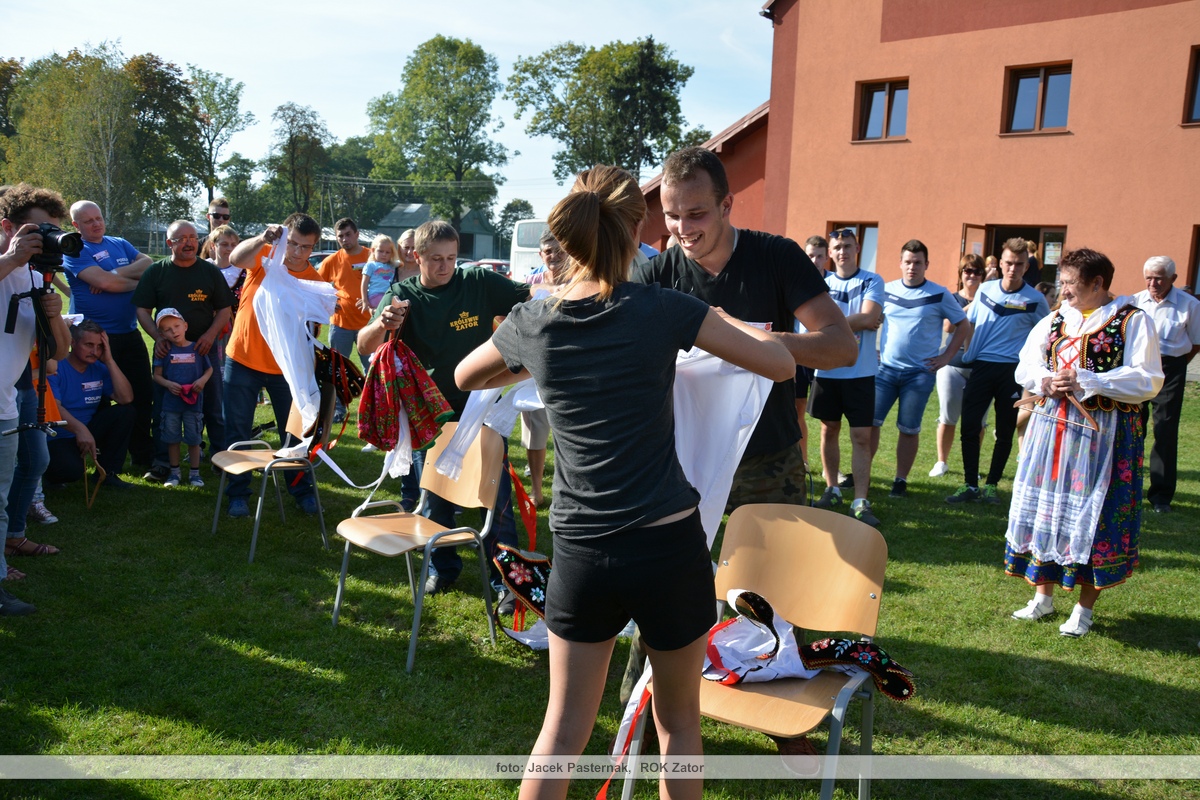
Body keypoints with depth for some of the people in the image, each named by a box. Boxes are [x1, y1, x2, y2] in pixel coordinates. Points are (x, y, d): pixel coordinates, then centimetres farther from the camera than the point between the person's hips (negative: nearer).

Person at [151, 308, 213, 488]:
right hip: (171, 403, 1)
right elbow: (157, 375, 3)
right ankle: (174, 472, 22)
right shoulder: (165, 351, -1)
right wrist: (168, 384, -15)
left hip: (193, 402, -1)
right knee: (172, 439, 9)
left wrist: (203, 380, -10)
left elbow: (209, 369, 10)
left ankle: (195, 473, 17)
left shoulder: (196, 348, -1)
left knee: (193, 439, 6)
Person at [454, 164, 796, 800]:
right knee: (678, 722, 18)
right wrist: (738, 327, 15)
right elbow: (781, 364, -4)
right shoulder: (660, 310, -11)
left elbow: (466, 377, 19)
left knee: (563, 730, 15)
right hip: (669, 544, -2)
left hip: (580, 551, 2)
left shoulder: (532, 322, -2)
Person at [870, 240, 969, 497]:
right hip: (886, 368, 2)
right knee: (870, 421, -3)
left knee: (909, 429, 3)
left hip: (920, 373, -2)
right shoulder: (887, 290, 6)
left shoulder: (939, 294, 0)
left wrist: (946, 356, 0)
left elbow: (963, 326, 7)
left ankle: (901, 480, 14)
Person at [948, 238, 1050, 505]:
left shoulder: (1035, 300, -2)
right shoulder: (985, 289, 6)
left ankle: (992, 485, 17)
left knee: (1005, 431, 5)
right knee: (969, 427, -3)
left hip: (1012, 372, -2)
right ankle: (969, 485, 6)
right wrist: (967, 354, 11)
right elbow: (969, 323, 17)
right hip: (980, 366, 2)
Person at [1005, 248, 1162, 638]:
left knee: (1094, 517, 0)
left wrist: (1085, 381, -19)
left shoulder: (1133, 321, -6)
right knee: (1046, 511, 10)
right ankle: (1044, 597, 25)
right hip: (1053, 427, 6)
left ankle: (1085, 609, 14)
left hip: (1104, 435, -5)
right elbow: (1024, 367, 13)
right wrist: (1044, 382, -9)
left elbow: (1148, 381, -14)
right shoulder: (1053, 321, 11)